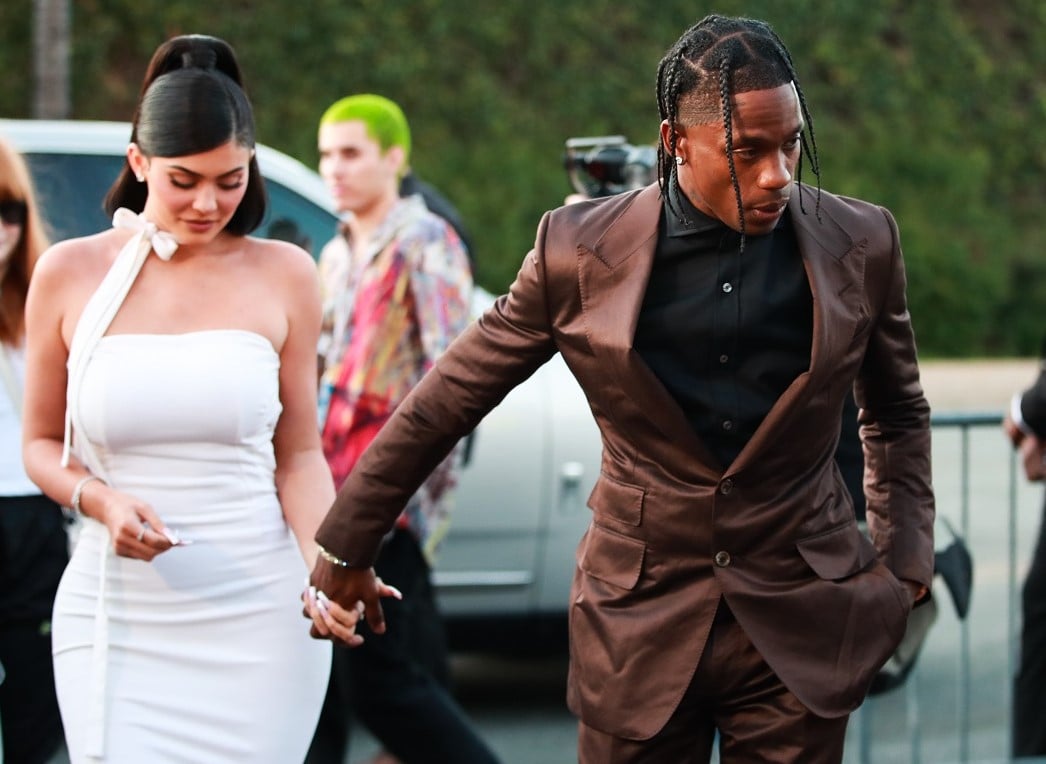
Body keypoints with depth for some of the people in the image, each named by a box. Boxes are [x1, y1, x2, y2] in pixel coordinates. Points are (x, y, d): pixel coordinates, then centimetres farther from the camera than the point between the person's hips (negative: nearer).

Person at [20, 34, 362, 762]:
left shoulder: (283, 274, 3)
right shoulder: (70, 274, 2)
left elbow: (300, 455, 6)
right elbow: (42, 444, 11)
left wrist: (326, 568, -11)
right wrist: (101, 501, -10)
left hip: (261, 618, 0)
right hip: (117, 616, 0)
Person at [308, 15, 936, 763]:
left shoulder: (859, 245, -3)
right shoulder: (583, 253, -8)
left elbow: (899, 414, 15)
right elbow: (446, 401, 1)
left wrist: (905, 561, 5)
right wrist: (346, 547, 7)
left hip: (802, 625, 1)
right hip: (643, 621, -1)